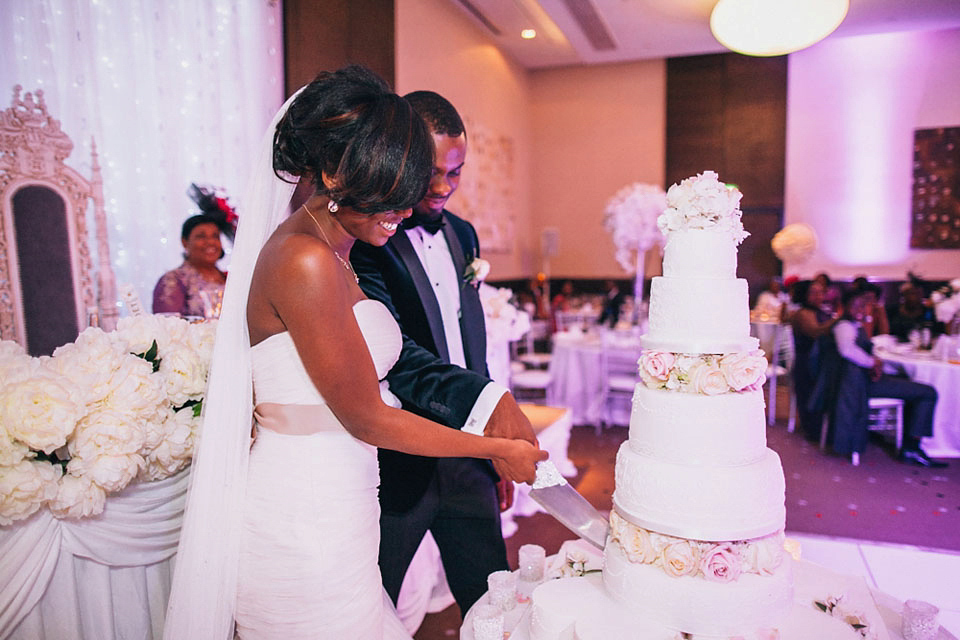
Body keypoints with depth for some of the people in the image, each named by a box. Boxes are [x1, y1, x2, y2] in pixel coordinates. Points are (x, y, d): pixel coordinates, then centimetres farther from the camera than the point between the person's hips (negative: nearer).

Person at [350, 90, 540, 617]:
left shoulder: (462, 234, 9)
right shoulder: (363, 238, -14)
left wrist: (498, 451, 16)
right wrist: (489, 401, -38)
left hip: (467, 459, 6)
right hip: (396, 468, -6)